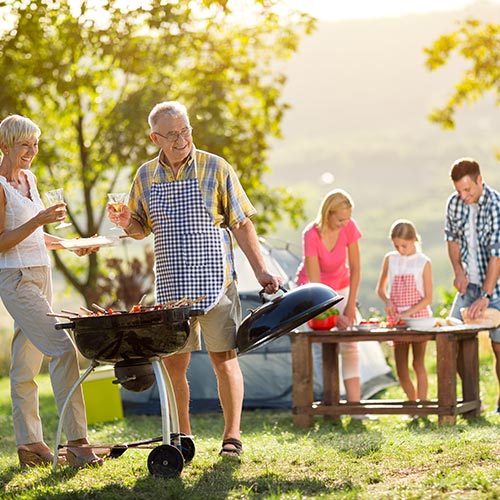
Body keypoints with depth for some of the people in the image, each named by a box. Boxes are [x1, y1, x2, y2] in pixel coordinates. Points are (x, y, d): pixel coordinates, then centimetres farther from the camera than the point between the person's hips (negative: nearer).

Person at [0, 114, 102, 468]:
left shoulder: (29, 179, 14)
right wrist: (38, 220, -22)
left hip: (40, 275, 8)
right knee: (62, 349, -17)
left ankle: (29, 442, 13)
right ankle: (76, 442, -17)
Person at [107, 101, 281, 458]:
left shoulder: (215, 168, -2)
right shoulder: (146, 176, 8)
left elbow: (241, 224, 0)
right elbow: (142, 228, 18)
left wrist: (260, 271, -5)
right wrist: (127, 223, -6)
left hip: (214, 280, -3)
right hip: (171, 285, 3)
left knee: (223, 357, -1)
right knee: (173, 362, 5)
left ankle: (232, 434, 9)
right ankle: (182, 437, 17)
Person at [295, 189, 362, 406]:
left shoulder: (349, 227, -18)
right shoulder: (311, 235, -29)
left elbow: (355, 268, -10)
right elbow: (314, 282, -28)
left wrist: (350, 305, -14)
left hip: (340, 287, 4)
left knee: (350, 345, -8)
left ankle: (354, 402, -10)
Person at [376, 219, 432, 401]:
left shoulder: (423, 263, -4)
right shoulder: (390, 259, 6)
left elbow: (428, 298, -6)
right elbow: (380, 289, 14)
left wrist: (408, 312, -17)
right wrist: (387, 301, -7)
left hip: (418, 316, -3)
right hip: (396, 318, 3)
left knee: (418, 364, -1)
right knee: (401, 369, 2)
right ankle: (413, 403, 15)